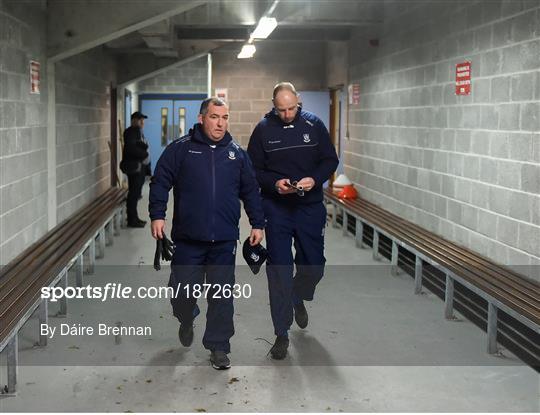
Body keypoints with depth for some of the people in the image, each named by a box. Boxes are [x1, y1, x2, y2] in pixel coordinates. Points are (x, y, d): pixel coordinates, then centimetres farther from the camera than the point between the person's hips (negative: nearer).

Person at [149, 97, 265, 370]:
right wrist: (157, 215, -9)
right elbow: (160, 182, 1)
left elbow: (251, 191, 14)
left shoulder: (237, 154, 10)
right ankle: (186, 321, 38)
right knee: (183, 290, 5)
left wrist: (257, 224, 11)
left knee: (222, 295, 2)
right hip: (187, 238, -1)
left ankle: (218, 346, 15)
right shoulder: (180, 149, 2)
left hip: (224, 240, 2)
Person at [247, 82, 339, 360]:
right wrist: (274, 183, -18)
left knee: (314, 265, 9)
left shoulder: (314, 124, 0)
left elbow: (330, 160, 5)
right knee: (279, 270, -1)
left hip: (311, 207, 2)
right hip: (276, 209, -2)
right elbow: (253, 169, 0)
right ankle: (281, 334, 8)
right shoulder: (263, 129, -3)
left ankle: (298, 299, 44)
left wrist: (315, 179, -14)